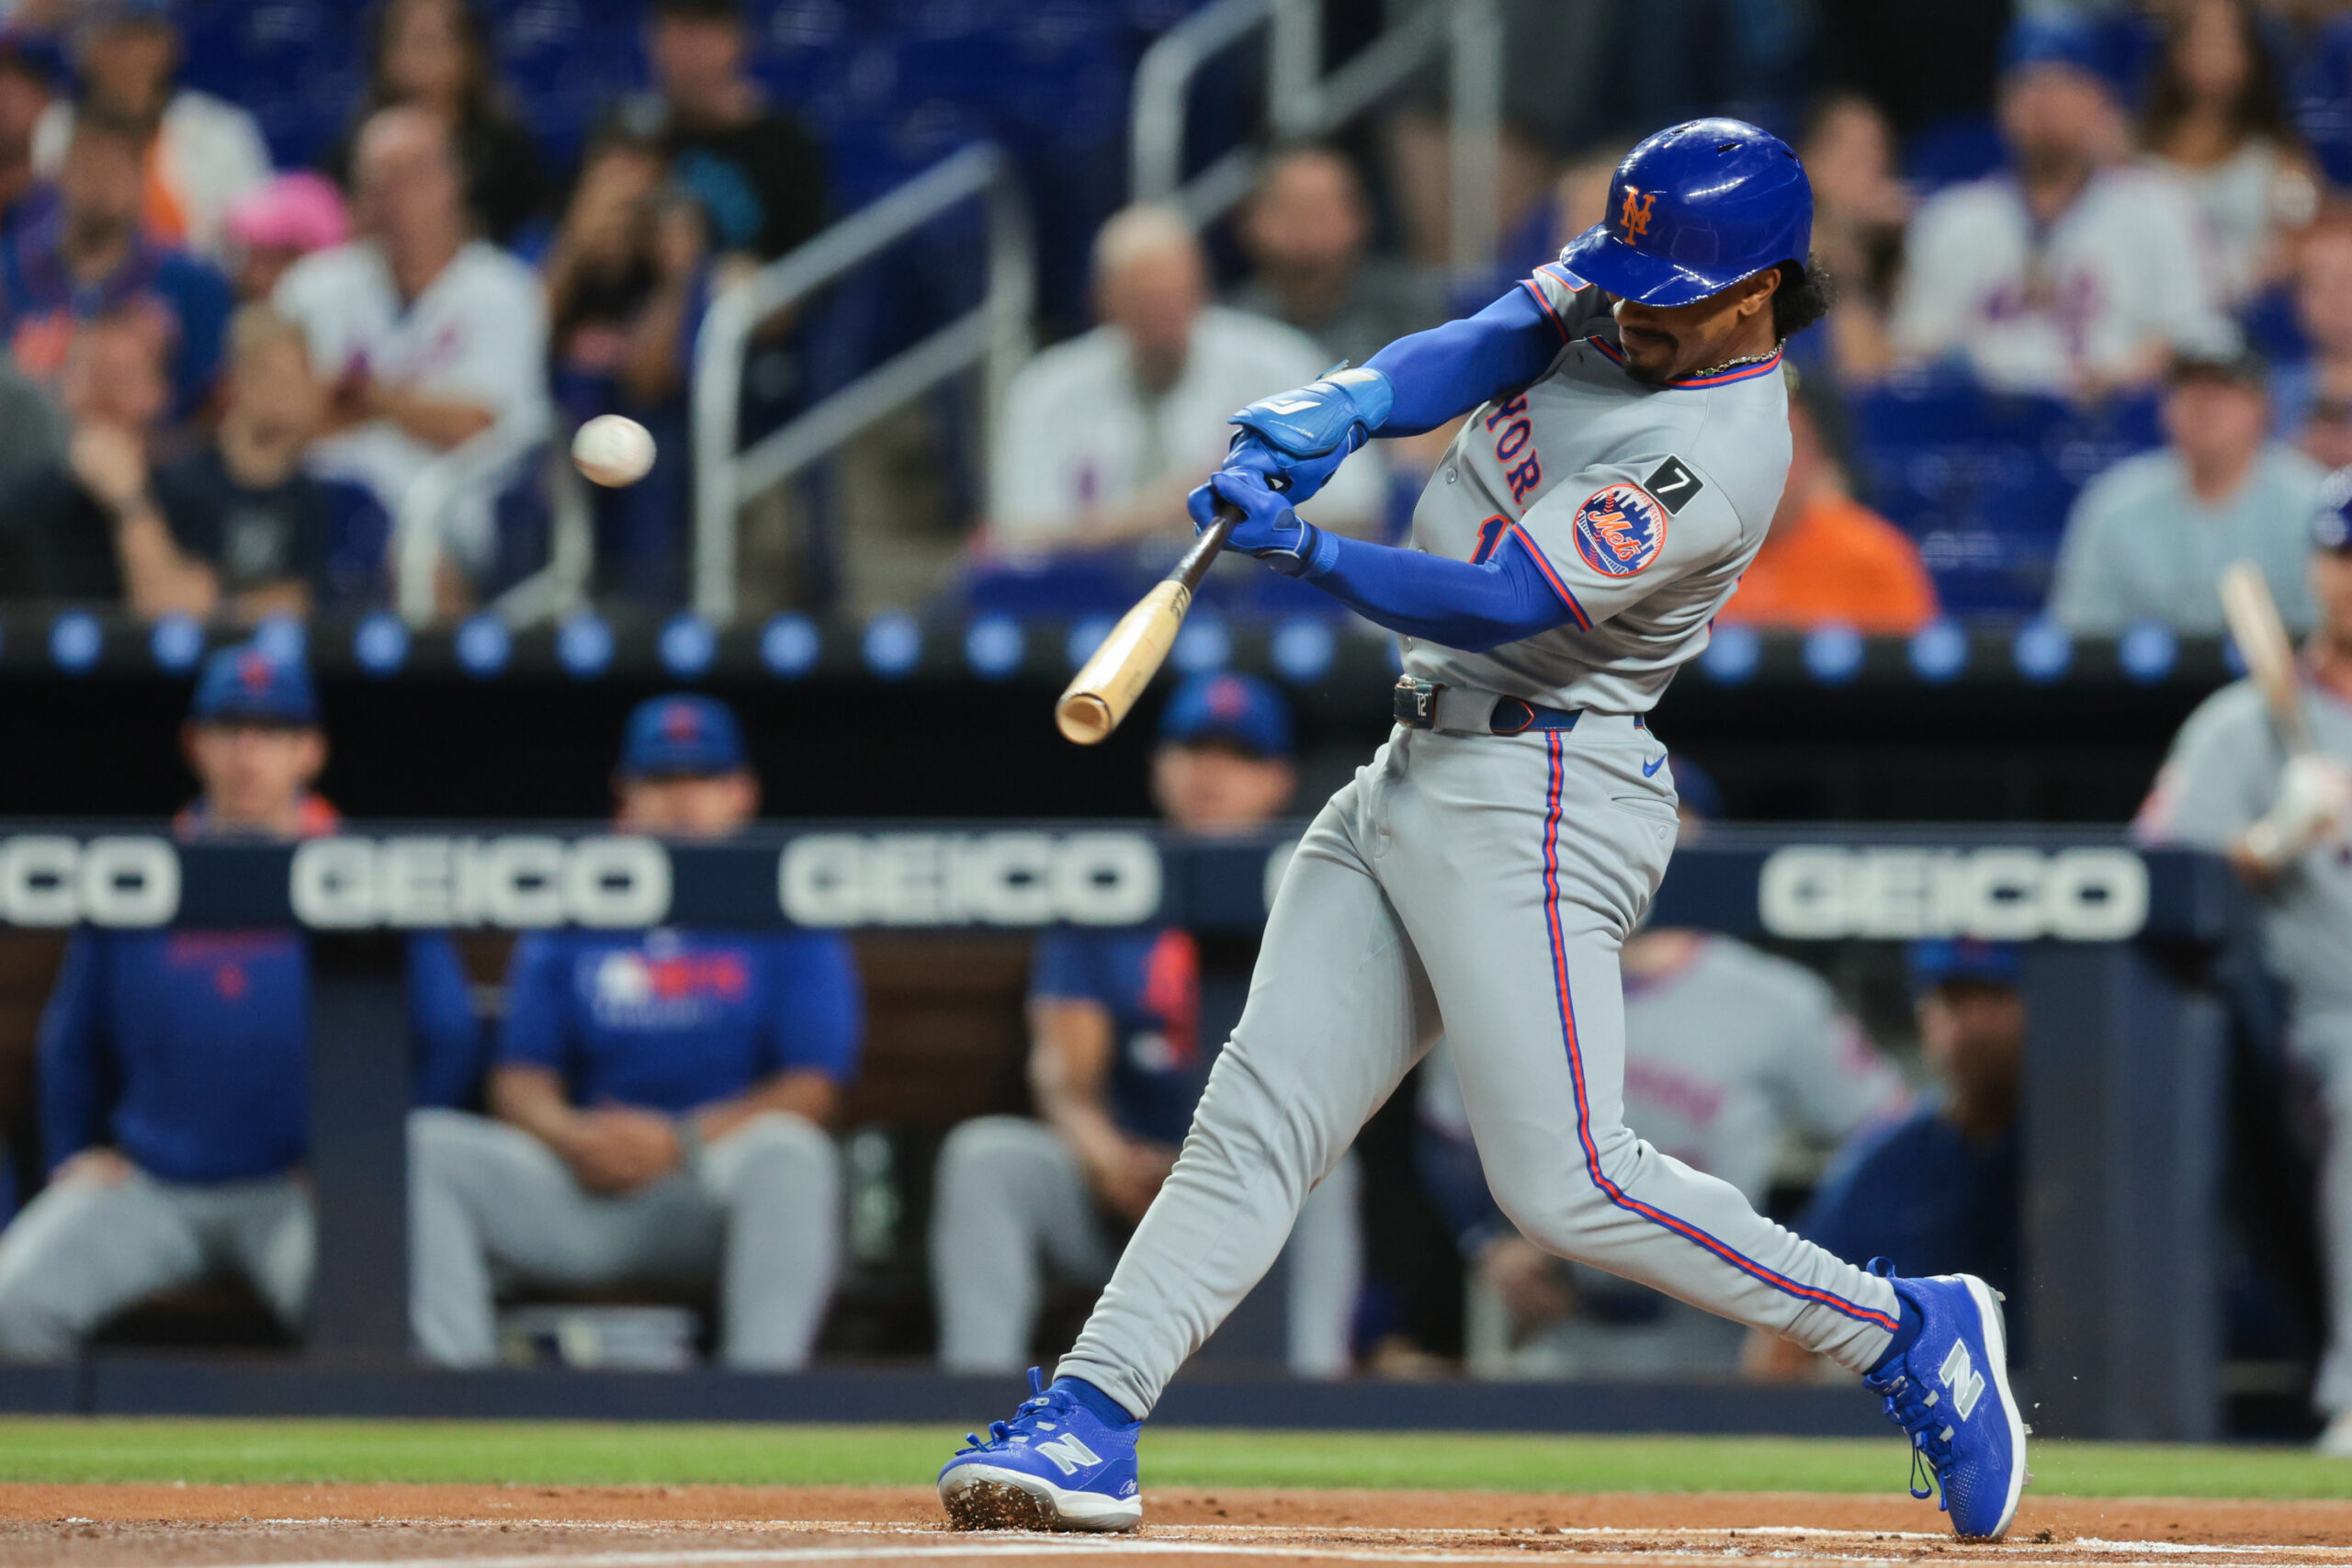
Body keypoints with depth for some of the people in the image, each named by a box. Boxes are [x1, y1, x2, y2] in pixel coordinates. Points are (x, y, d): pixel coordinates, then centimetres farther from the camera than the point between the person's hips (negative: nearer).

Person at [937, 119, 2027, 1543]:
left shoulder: (1713, 460, -20)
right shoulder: (1616, 287, 6)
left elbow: (1501, 604, -25)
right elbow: (1478, 350, -4)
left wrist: (1302, 548, -31)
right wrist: (1344, 407, -24)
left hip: (1535, 798, -9)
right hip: (1412, 776, 9)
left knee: (1568, 1183, -13)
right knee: (1258, 1119, 2)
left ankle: (1907, 1332, -1)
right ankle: (1088, 1424, -1)